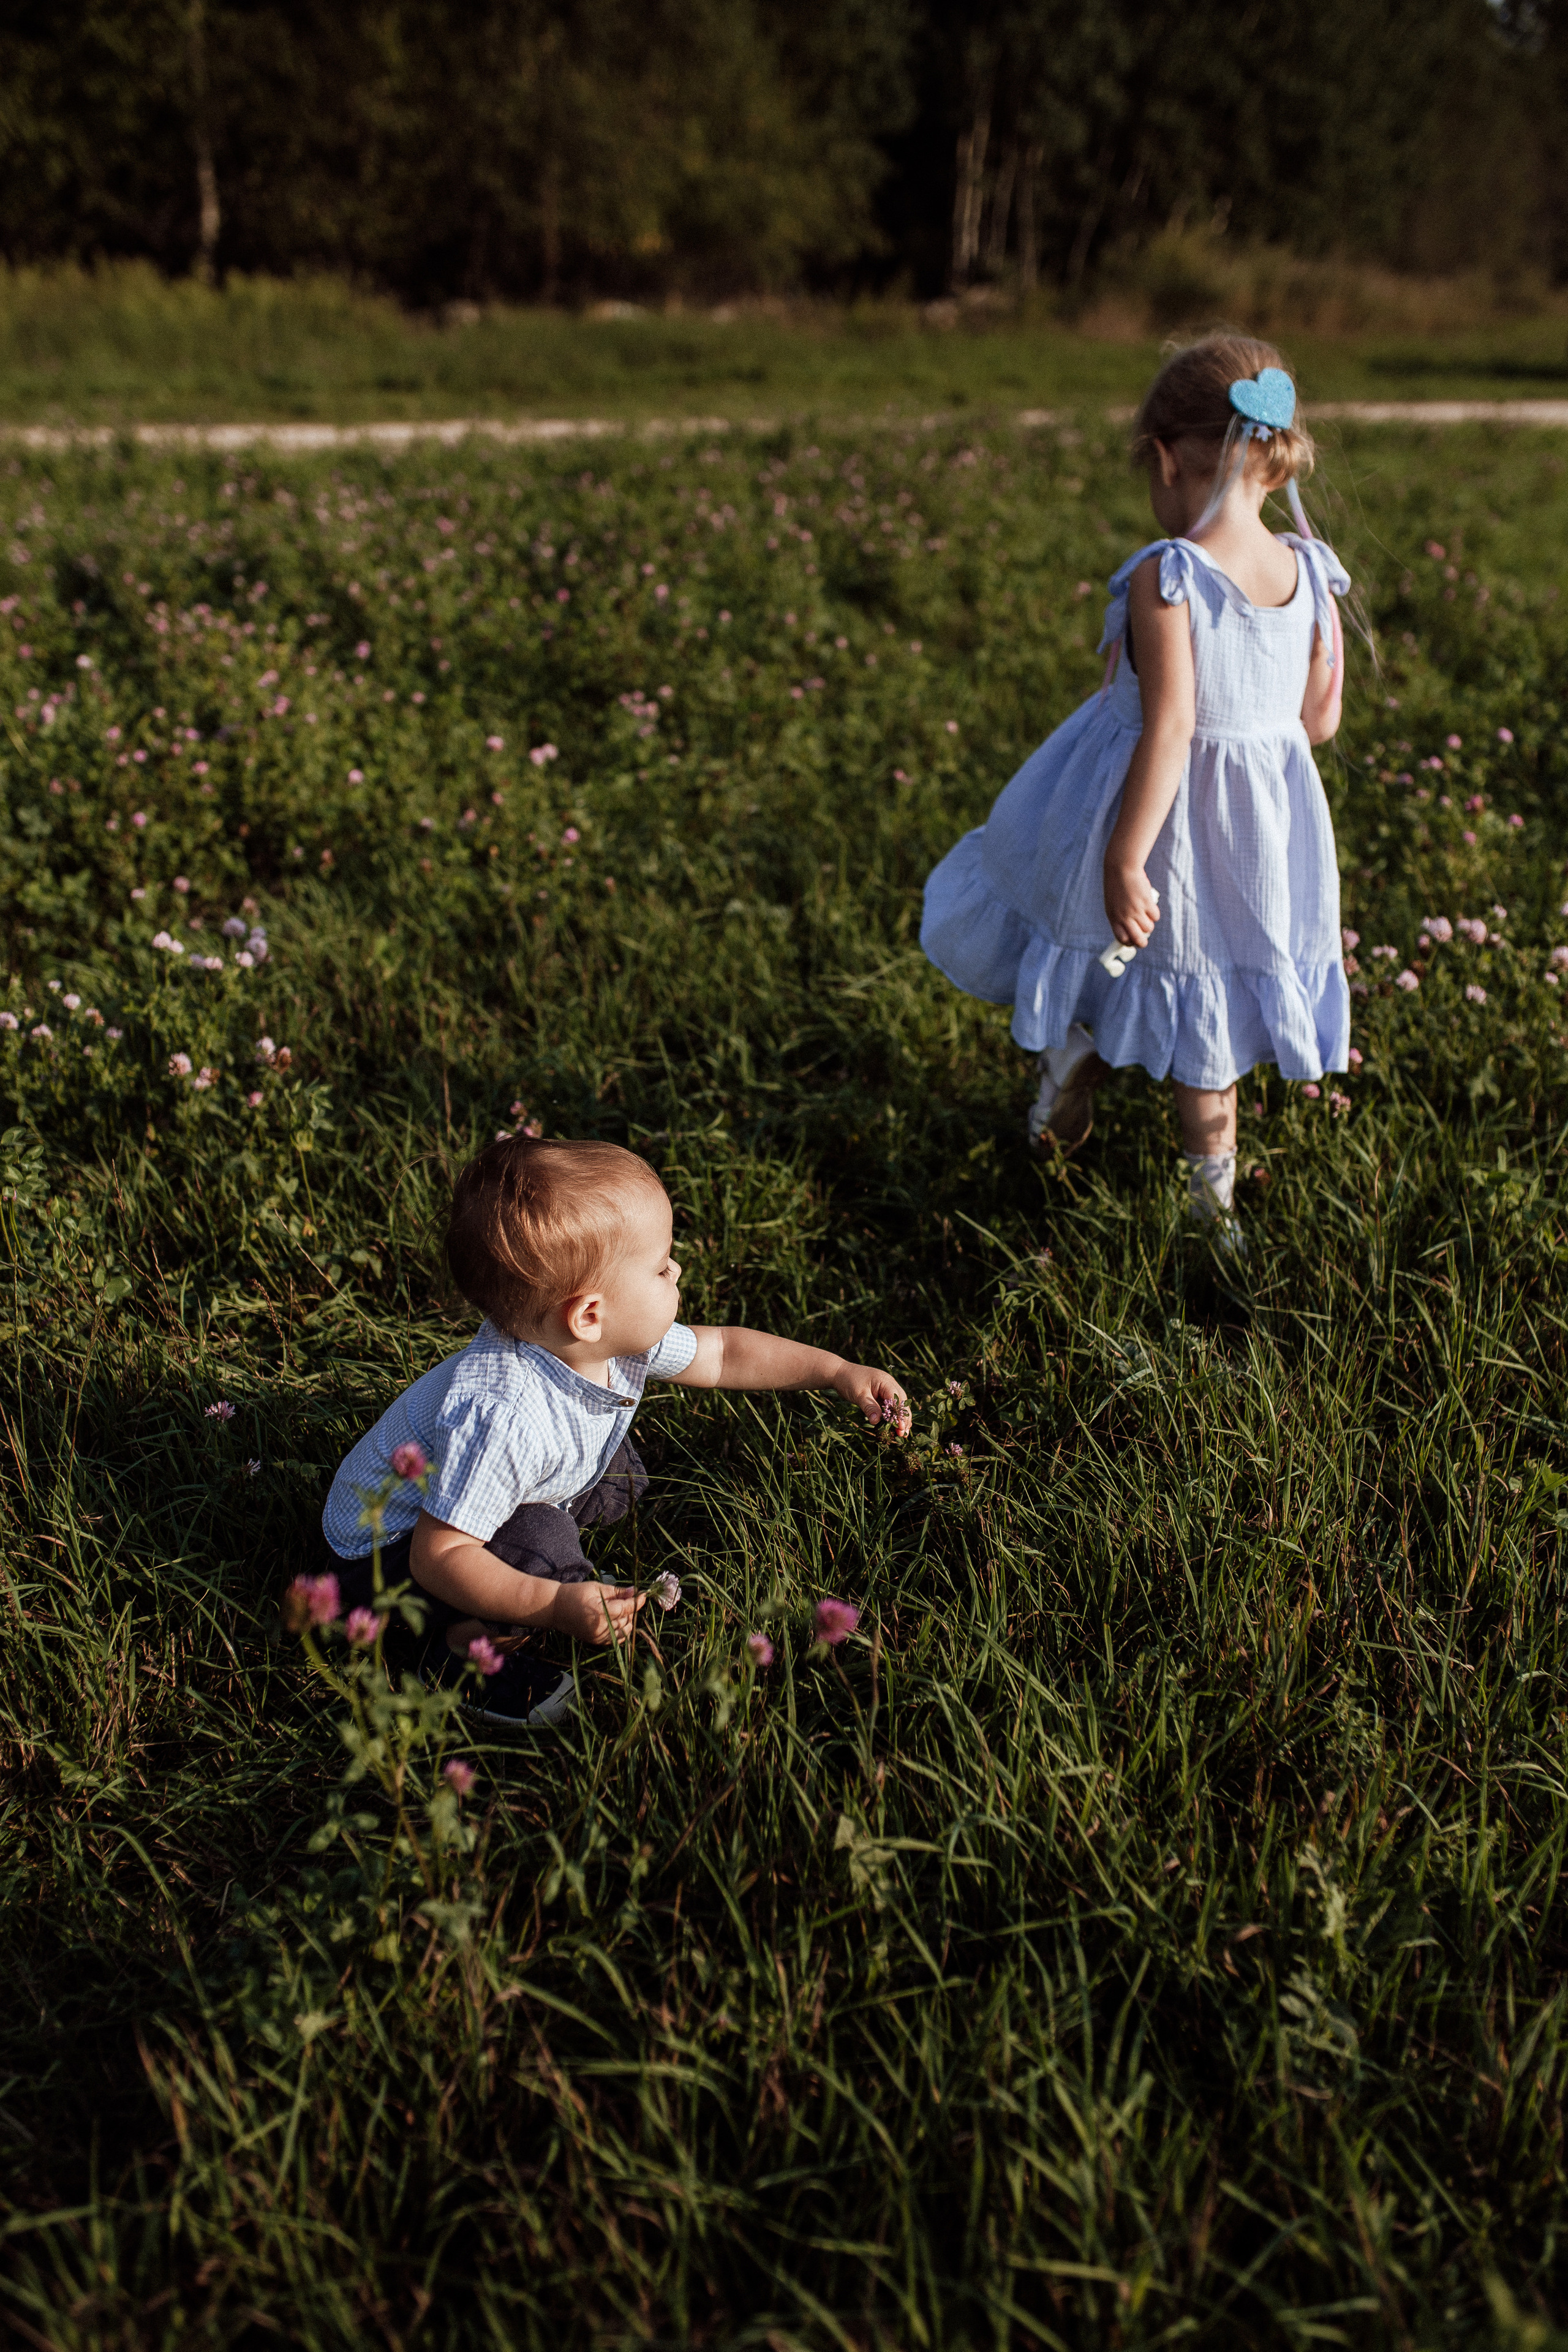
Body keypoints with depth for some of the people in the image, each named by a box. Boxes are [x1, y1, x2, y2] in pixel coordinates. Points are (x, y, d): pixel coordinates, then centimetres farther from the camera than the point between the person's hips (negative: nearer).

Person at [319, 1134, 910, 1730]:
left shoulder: (617, 1341, -16)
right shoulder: (502, 1417, -42)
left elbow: (720, 1351, 2)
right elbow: (438, 1555, -38)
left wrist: (837, 1372, 0)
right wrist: (556, 1606, -44)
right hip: (387, 1553, -8)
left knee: (617, 1478, 4)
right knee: (543, 1546, -31)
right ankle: (469, 1650, -4)